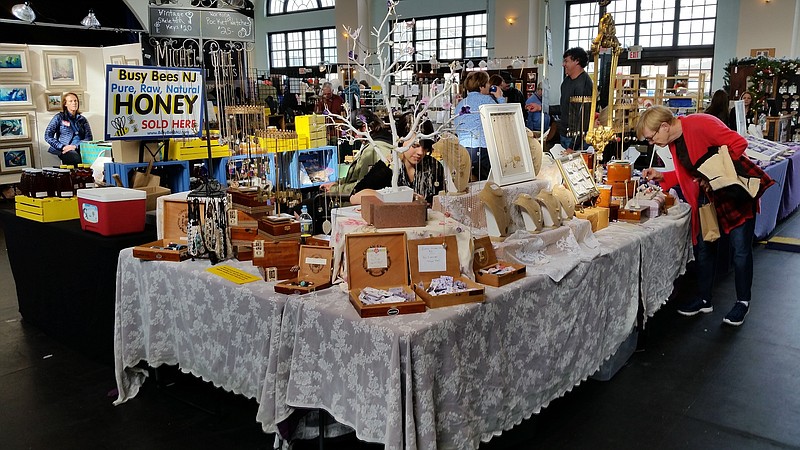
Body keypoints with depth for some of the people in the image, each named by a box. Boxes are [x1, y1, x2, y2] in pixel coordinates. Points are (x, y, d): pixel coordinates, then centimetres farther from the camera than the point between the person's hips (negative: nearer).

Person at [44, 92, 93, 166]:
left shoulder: (82, 119, 23)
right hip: (64, 151, -2)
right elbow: (48, 136, 8)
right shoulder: (59, 117, 16)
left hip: (79, 149, 2)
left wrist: (75, 146, -9)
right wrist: (62, 147, -9)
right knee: (75, 156, -40)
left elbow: (89, 137, 9)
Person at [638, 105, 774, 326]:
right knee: (703, 246, 10)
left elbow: (739, 143, -24)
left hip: (738, 189, -8)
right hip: (709, 193, 8)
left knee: (741, 248, 2)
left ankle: (743, 302, 19)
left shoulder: (700, 124, -23)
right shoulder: (673, 142, 2)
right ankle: (704, 299, 23)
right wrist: (662, 176, -2)